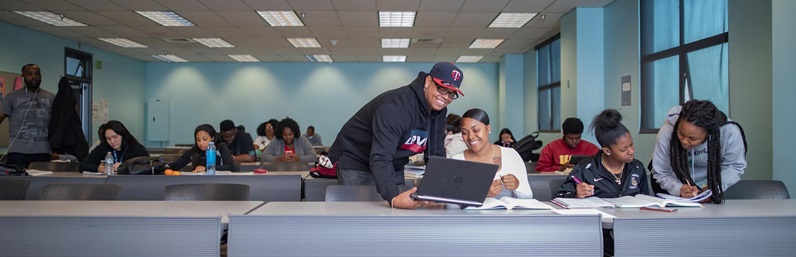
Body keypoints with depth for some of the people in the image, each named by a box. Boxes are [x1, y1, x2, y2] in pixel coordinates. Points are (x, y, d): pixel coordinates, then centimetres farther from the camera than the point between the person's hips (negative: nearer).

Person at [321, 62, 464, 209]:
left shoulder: (439, 111, -5)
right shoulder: (395, 107, -32)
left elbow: (436, 155, -4)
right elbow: (380, 159, -40)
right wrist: (393, 198, -56)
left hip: (393, 168, 7)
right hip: (357, 165, -7)